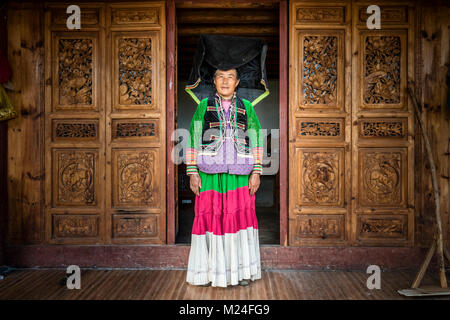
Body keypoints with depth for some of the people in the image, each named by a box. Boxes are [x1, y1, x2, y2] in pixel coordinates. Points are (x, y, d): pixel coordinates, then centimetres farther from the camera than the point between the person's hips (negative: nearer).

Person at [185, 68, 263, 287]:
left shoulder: (246, 107, 12)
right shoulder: (204, 106, 9)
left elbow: (256, 141, 9)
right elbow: (193, 139, 5)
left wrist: (256, 173, 0)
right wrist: (192, 173, -2)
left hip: (239, 175, 1)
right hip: (210, 174, -1)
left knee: (241, 217, -1)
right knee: (209, 217, -1)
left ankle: (241, 271, 10)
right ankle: (209, 271, 11)